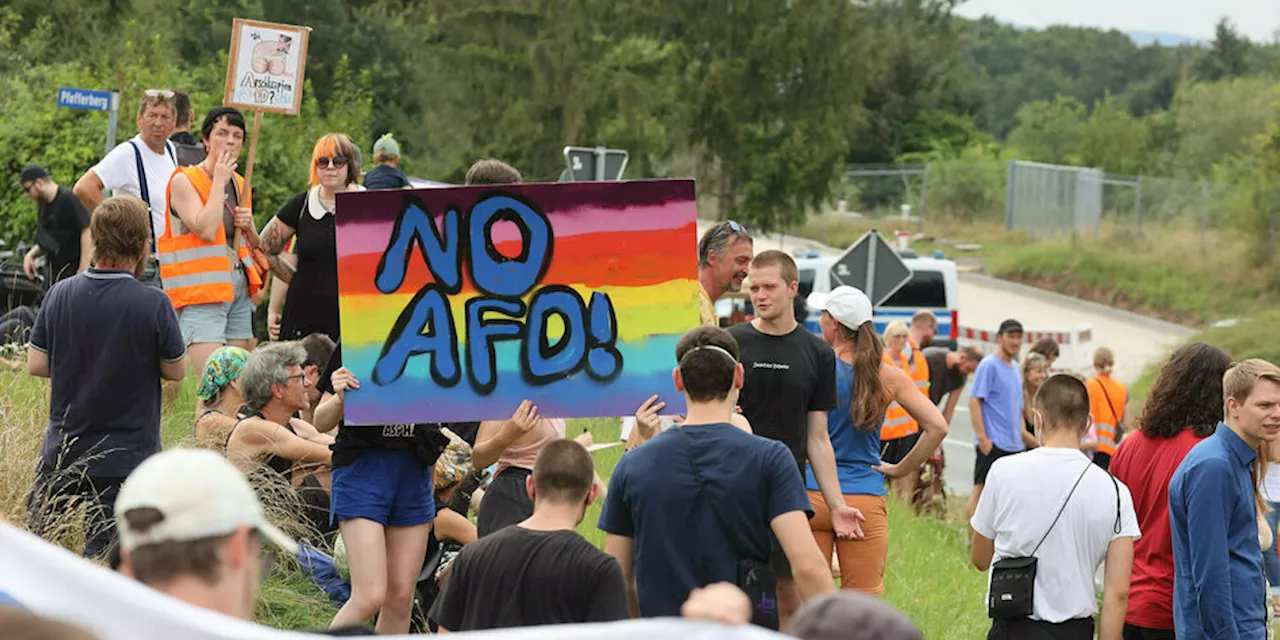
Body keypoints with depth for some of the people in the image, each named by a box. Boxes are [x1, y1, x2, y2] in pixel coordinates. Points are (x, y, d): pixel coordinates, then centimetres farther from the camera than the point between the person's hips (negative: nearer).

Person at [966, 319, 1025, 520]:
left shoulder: (1015, 367, 15)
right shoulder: (989, 365, -9)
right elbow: (974, 401, -13)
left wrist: (1021, 433, 15)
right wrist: (982, 437, -18)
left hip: (1013, 443, 8)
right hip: (992, 443, -8)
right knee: (981, 489, -7)